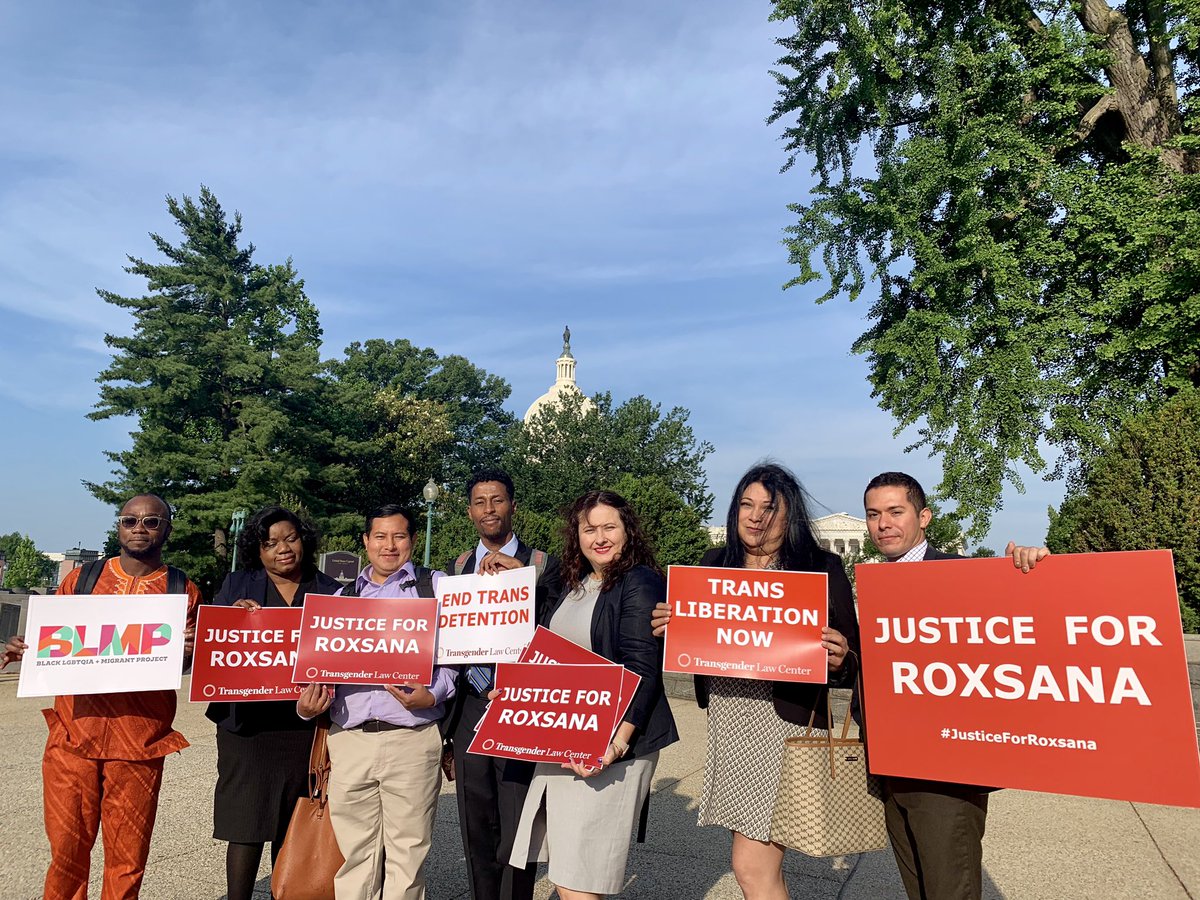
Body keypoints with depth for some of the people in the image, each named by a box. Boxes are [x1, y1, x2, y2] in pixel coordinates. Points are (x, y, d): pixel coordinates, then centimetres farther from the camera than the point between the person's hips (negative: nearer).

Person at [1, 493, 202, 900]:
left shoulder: (182, 590, 5)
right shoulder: (81, 578, 9)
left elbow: (189, 664, 8)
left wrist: (189, 650, -13)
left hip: (140, 741, -1)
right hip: (73, 732, 1)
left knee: (127, 857, 6)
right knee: (66, 850, 7)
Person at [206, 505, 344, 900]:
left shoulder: (329, 590, 7)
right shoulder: (237, 586, 9)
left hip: (304, 723, 1)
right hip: (246, 722, 0)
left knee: (293, 826, 9)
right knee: (246, 822, -1)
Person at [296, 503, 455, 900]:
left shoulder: (435, 586, 5)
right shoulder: (342, 596, 18)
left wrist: (432, 695, -15)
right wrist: (309, 703, 1)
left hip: (412, 738, -3)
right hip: (348, 738, 4)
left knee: (407, 852, 4)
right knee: (353, 855, 11)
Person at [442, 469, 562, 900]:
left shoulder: (543, 565, -2)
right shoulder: (457, 567, 9)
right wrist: (444, 731, 10)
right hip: (470, 713, 4)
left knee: (518, 836, 3)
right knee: (477, 836, 15)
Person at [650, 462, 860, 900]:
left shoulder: (822, 568, -5)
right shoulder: (715, 563, 7)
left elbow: (849, 661, -3)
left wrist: (839, 661, -25)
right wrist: (668, 626, -6)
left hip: (783, 723, -5)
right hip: (725, 724, 5)